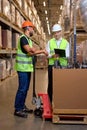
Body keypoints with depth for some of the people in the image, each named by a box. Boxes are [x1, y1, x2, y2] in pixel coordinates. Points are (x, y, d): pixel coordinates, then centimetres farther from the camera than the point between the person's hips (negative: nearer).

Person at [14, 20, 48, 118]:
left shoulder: (28, 39, 18)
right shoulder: (23, 38, -12)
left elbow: (31, 52, 11)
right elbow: (29, 50, -23)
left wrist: (41, 52, -5)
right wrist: (41, 51, -12)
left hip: (28, 67, 10)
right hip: (23, 68, -10)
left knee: (25, 88, 14)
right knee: (22, 89, -6)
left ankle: (22, 106, 24)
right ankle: (17, 109, 3)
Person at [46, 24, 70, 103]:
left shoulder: (66, 43, 8)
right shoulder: (49, 42, 8)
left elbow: (67, 56, -1)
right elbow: (47, 55, 1)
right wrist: (52, 55, -21)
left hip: (63, 66, 0)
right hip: (52, 66, 0)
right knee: (51, 84, 3)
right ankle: (50, 101, 15)